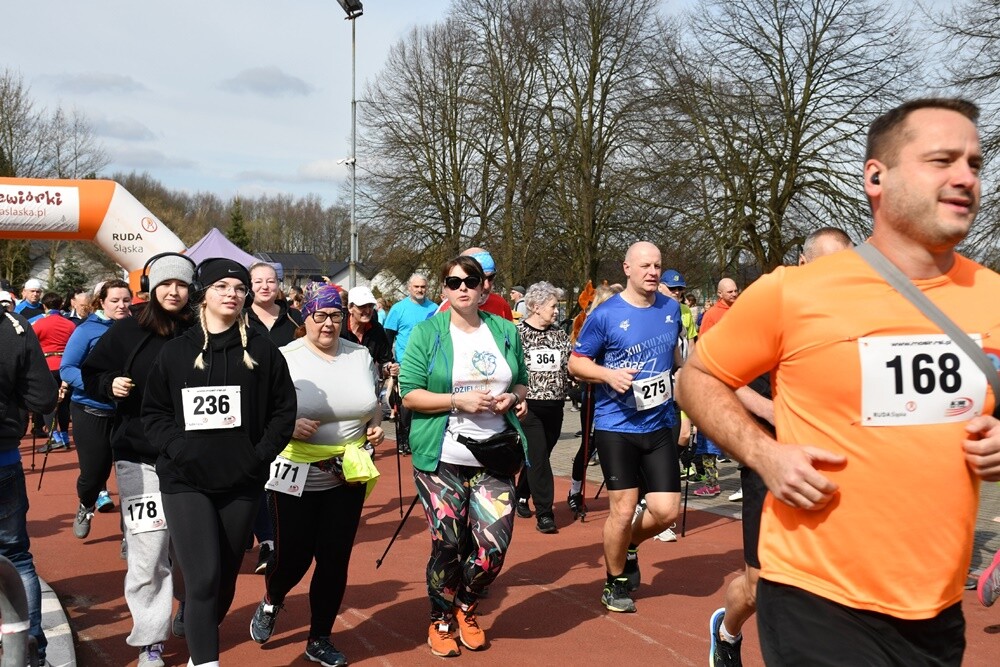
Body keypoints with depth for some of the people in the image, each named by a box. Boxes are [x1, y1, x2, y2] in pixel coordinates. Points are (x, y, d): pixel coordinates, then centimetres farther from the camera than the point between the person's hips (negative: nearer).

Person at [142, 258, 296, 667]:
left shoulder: (262, 350, 3)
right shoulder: (175, 351, 4)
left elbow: (284, 409, 3)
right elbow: (154, 411, 4)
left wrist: (262, 453, -8)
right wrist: (176, 447, -12)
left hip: (241, 482, 2)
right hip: (185, 481, -1)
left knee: (226, 577, 13)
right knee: (203, 578, -12)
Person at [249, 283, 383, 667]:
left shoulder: (360, 355, 5)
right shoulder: (285, 358, -7)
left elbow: (372, 404, 19)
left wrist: (375, 427, 0)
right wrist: (289, 426, -22)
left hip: (347, 477, 3)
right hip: (295, 477, -3)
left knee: (335, 558, 7)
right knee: (293, 556, 3)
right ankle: (271, 603, 39)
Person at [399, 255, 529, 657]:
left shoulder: (505, 332, 8)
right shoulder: (427, 333, -2)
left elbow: (522, 384, 18)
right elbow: (409, 394, -7)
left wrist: (512, 398, -5)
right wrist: (459, 401, -18)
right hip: (441, 459, -3)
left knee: (494, 545, -3)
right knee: (447, 545, 1)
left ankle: (466, 606, 27)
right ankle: (440, 621, 27)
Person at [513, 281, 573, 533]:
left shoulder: (559, 334, 10)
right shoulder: (517, 333, -6)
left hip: (554, 407, 5)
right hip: (528, 407, -5)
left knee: (538, 456, 14)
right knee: (538, 458, -8)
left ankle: (521, 496, 35)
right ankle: (544, 513, -3)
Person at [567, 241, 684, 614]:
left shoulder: (671, 309, 5)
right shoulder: (606, 315, -9)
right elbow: (576, 362, -3)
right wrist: (608, 374, -19)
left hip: (660, 425, 4)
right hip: (616, 426, -4)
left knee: (666, 511, -1)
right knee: (623, 510, -1)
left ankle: (630, 545, 32)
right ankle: (616, 583, 23)